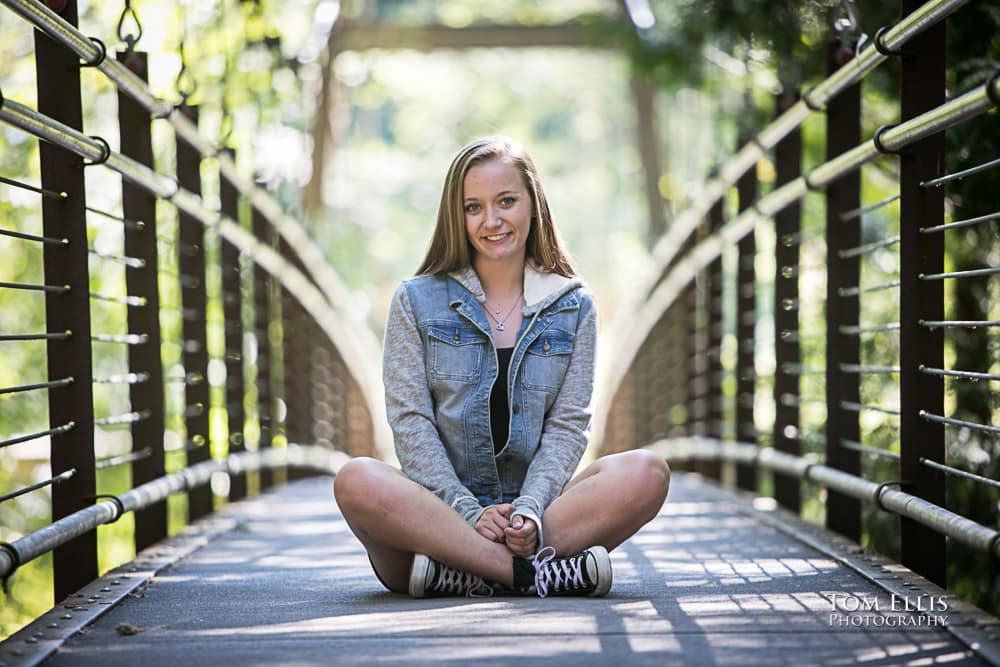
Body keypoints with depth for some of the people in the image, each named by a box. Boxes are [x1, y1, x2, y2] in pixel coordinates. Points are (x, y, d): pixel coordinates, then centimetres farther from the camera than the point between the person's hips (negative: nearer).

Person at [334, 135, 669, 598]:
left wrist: (529, 512, -15)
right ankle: (532, 573, -32)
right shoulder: (417, 301, 7)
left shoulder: (573, 307, 11)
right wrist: (470, 515, -16)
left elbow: (568, 425, 4)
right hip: (440, 512, -1)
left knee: (647, 473, -25)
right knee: (358, 481, -33)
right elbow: (410, 422, -1)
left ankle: (461, 573, -31)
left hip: (540, 514, 2)